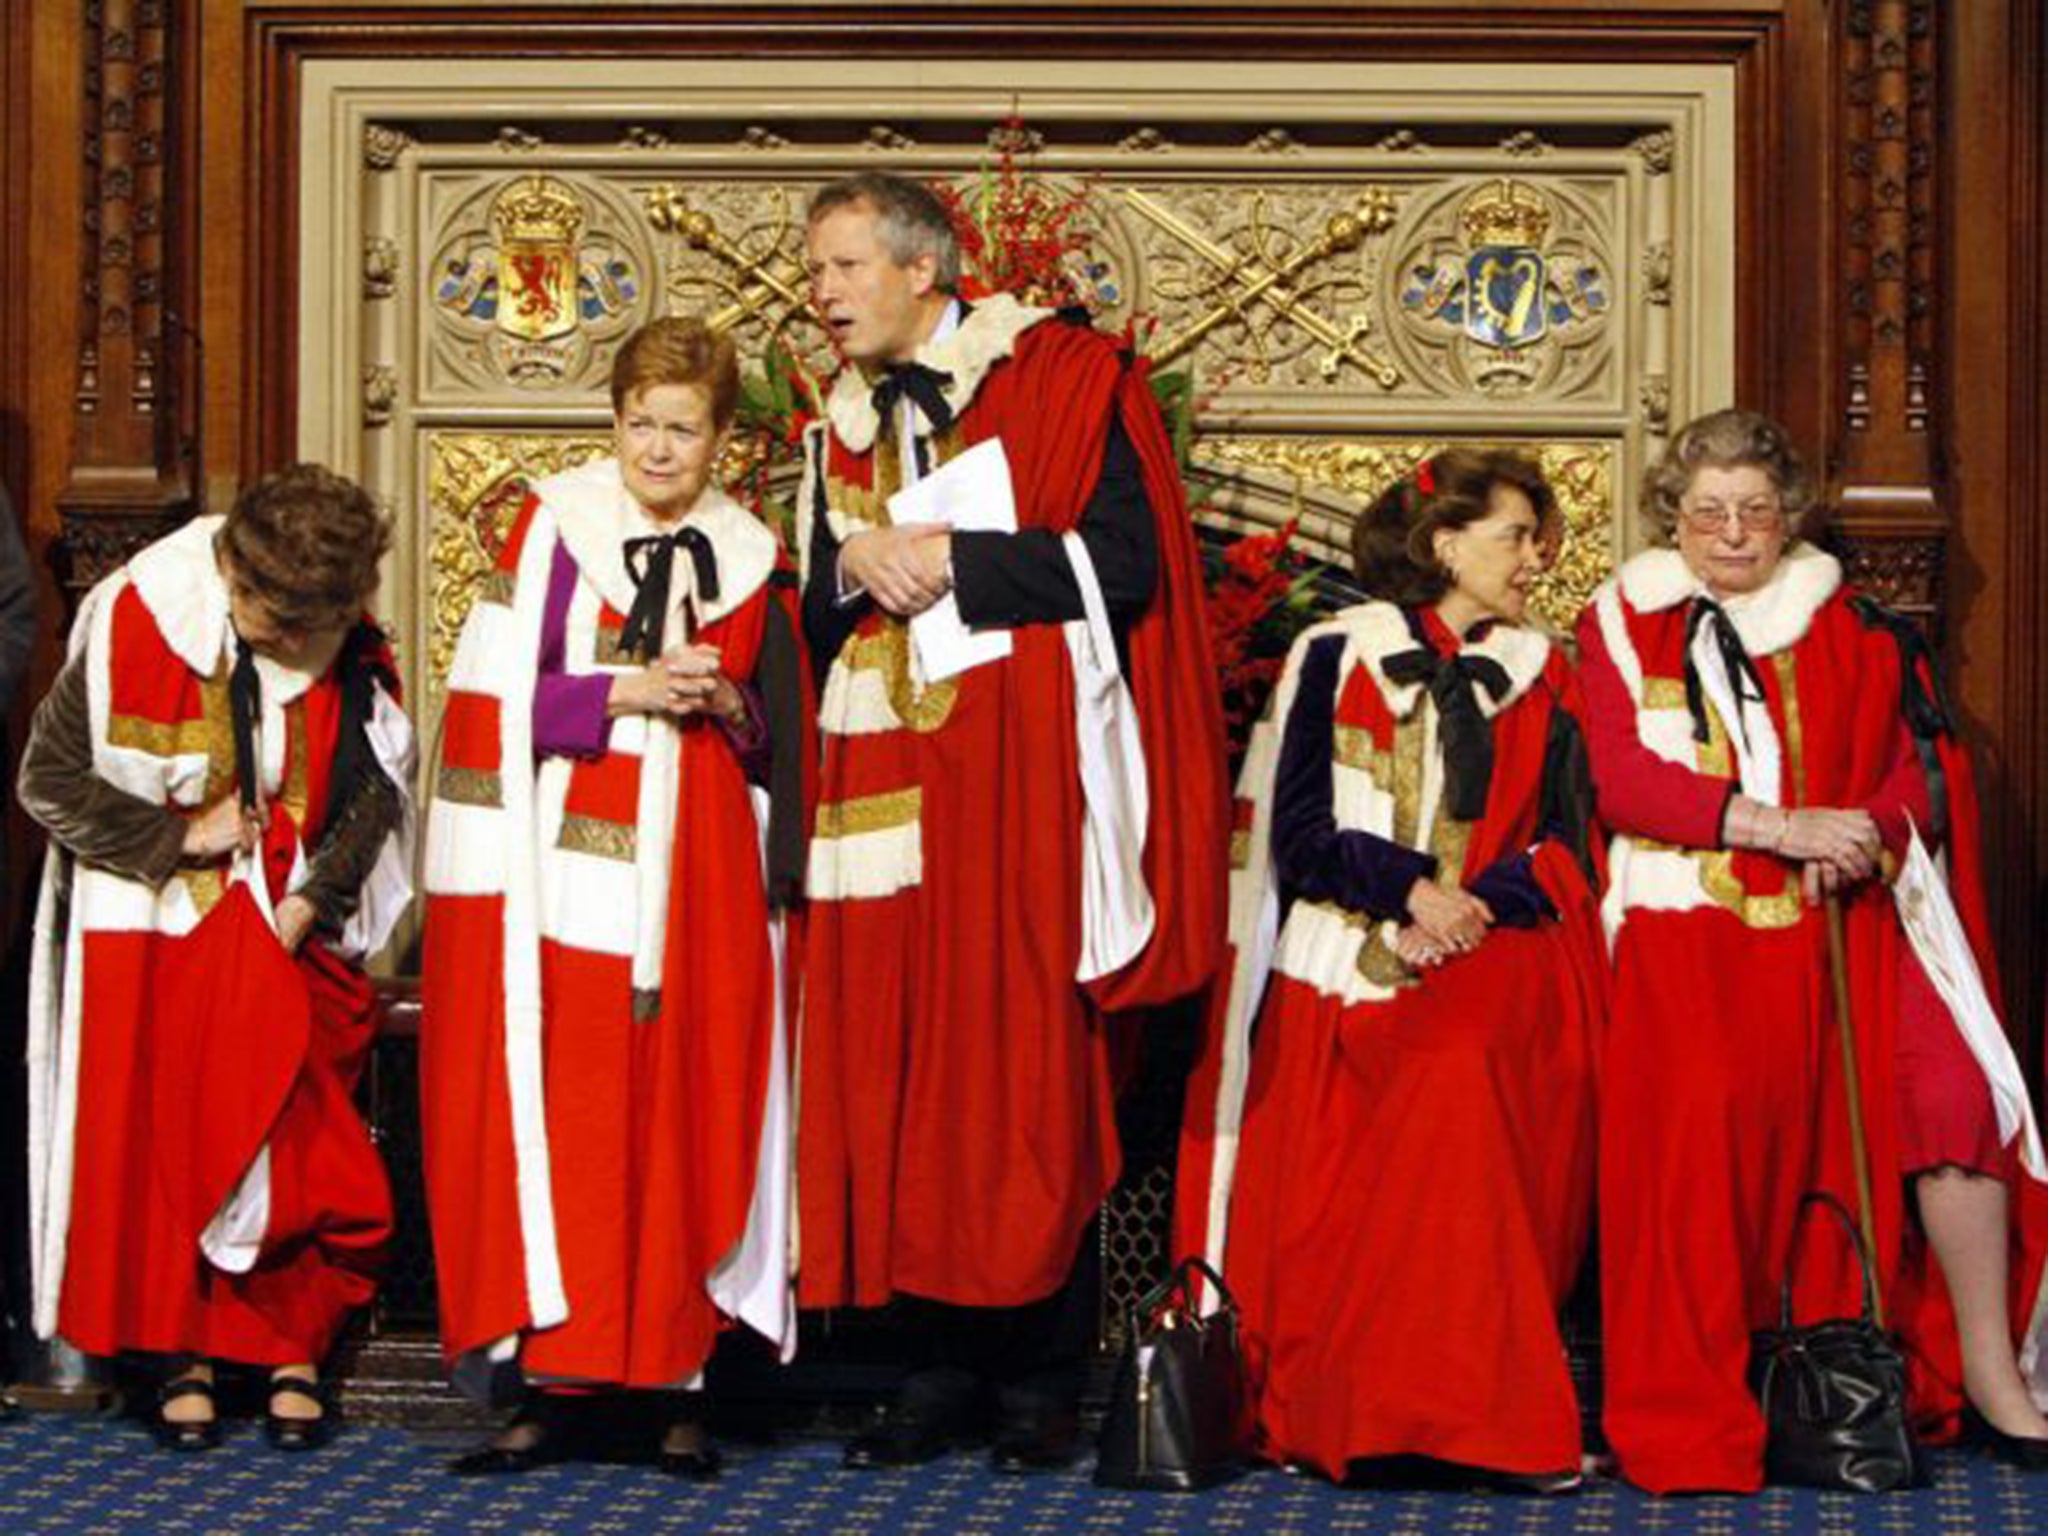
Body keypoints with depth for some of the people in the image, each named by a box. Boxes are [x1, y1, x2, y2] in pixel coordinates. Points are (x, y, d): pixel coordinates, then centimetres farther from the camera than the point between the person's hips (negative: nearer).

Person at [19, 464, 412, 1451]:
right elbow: (49, 782, -12)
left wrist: (309, 902, -10)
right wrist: (180, 837, -15)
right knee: (163, 1136, -1)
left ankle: (291, 1346, 9)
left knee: (296, 1141, -2)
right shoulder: (139, 624, -17)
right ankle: (180, 1353, 9)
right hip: (162, 927, -2)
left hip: (290, 925, 2)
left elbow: (379, 784, 1)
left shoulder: (347, 642, -7)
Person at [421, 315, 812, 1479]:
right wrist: (622, 693, -13)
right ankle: (559, 1383, 0)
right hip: (568, 875, -2)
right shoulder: (556, 530, 4)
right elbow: (502, 701, -2)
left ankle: (678, 1379, 6)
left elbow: (784, 742, 15)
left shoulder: (752, 561, 12)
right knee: (560, 1124, -5)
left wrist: (730, 709, -5)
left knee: (688, 1120, 0)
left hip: (700, 885, 2)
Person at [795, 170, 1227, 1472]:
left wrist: (948, 559, -9)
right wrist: (855, 565, -1)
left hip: (1019, 773, -5)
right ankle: (943, 1362, 6)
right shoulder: (845, 428, 19)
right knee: (897, 1065, -1)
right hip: (885, 791, 5)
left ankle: (1042, 1376, 2)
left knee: (1030, 1064, -5)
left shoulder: (1060, 379, 1)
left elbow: (1127, 559, -9)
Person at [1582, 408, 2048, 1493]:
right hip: (1693, 923, -2)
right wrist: (1778, 825, -13)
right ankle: (1689, 1414, -23)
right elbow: (1621, 777, -1)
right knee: (1706, 1098, -29)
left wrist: (1865, 831, -11)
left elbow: (1925, 763, 12)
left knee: (1949, 1079, -22)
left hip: (1845, 916, 2)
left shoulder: (1852, 629, 18)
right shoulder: (1624, 622, 12)